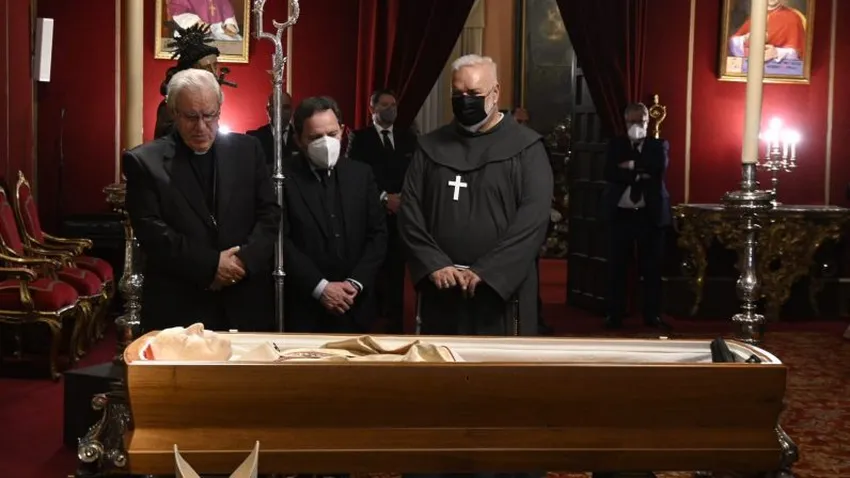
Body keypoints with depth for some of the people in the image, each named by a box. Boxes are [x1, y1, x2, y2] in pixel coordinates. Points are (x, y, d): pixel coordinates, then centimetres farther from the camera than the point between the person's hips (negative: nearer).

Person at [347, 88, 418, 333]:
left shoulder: (408, 138, 14)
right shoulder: (359, 138, 3)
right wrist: (383, 198, -12)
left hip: (402, 212, 3)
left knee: (396, 271, 2)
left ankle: (395, 326, 7)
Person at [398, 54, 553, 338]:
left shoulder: (525, 147, 1)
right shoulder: (431, 146, 10)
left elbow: (534, 217, -10)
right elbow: (409, 210, 5)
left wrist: (485, 271, -16)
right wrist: (433, 264, -9)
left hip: (502, 286, -3)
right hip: (440, 288, 3)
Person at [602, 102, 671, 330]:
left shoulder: (659, 145, 8)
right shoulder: (616, 144, 9)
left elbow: (659, 166, -13)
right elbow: (610, 173, -7)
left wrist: (632, 165, -9)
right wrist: (640, 174, -14)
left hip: (650, 214, 0)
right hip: (621, 213, 0)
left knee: (651, 267, 4)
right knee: (617, 267, 2)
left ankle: (652, 315, 12)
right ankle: (614, 314, 9)